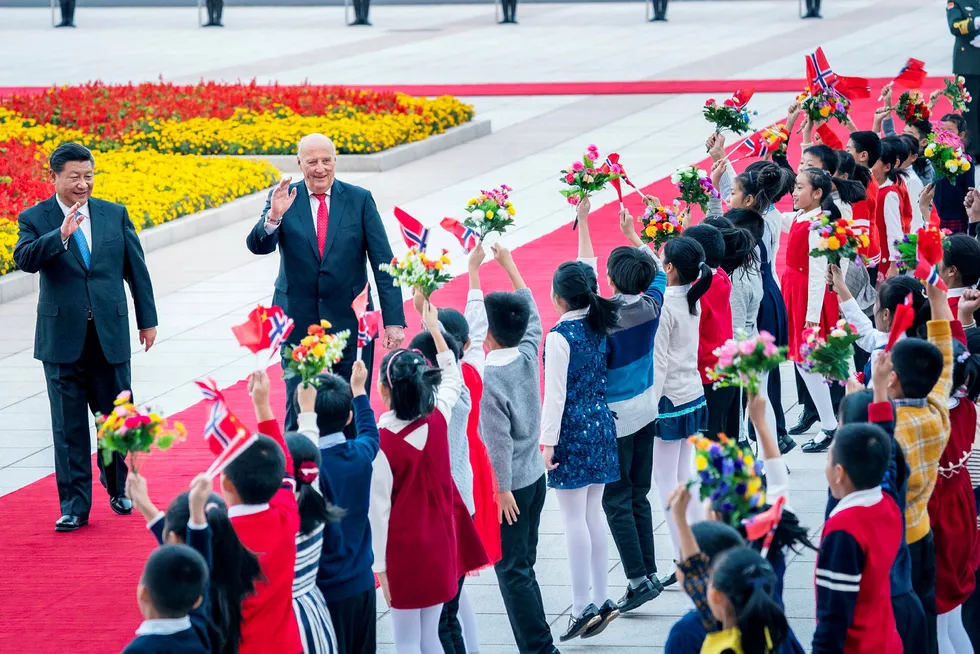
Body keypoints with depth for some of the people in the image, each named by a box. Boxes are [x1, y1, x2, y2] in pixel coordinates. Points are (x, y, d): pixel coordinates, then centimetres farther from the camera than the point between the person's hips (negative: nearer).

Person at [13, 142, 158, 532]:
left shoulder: (115, 215, 6)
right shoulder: (35, 219, -1)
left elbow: (136, 269, 11)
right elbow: (24, 259, -20)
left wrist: (147, 320, 11)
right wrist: (61, 236, -33)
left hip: (111, 335, 2)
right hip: (63, 338, -2)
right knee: (69, 426, 1)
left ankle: (118, 488, 33)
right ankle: (74, 506, 7)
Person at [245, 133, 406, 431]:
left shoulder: (360, 199, -1)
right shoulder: (284, 198, 0)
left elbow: (383, 263, -1)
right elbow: (258, 246, -12)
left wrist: (394, 320, -8)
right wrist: (273, 216, -32)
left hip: (349, 320, 0)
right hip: (299, 323, 0)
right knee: (299, 408, 3)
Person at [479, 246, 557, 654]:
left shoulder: (489, 379, -22)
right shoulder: (529, 355, -3)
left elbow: (499, 439, -20)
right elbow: (531, 311, 15)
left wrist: (502, 489, -14)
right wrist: (508, 264, 25)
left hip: (510, 485, -7)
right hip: (535, 476, 8)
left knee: (512, 571, -1)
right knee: (524, 566, 15)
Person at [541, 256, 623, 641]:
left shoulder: (560, 335, -18)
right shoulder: (599, 325, -1)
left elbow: (555, 393, -17)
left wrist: (548, 442, -15)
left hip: (572, 431, -8)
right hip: (601, 424, 8)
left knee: (573, 520, -2)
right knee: (593, 515, 14)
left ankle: (582, 606, -1)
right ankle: (602, 600, 17)